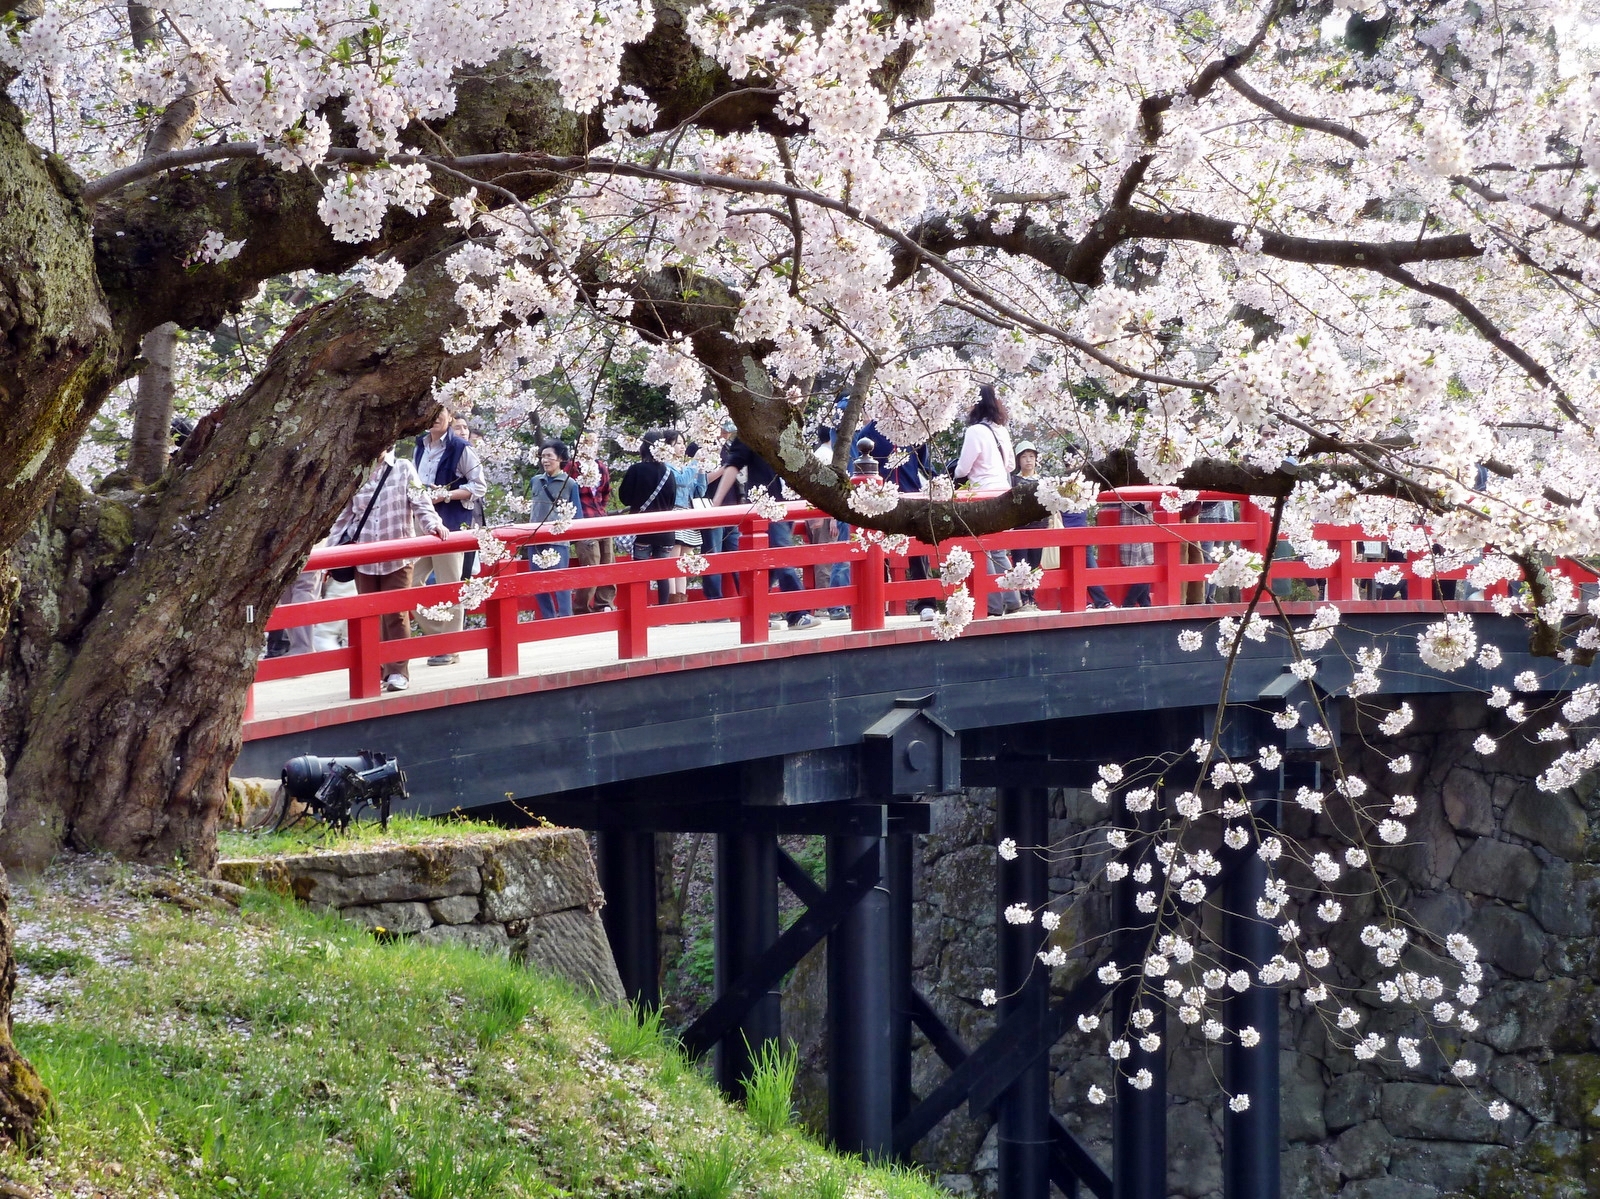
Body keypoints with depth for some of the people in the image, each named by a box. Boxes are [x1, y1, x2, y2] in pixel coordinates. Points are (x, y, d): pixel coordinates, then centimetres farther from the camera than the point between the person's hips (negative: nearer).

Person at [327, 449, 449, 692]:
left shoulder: (403, 469, 3)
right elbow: (344, 517, 11)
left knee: (396, 614, -3)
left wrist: (433, 524, -20)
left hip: (397, 556, -2)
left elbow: (419, 502, -2)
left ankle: (398, 671, 2)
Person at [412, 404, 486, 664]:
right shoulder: (420, 448, 13)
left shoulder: (460, 449, -6)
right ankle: (438, 635, 14)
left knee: (449, 587, -2)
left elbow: (479, 486, -6)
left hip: (450, 524, -6)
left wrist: (446, 495, -17)